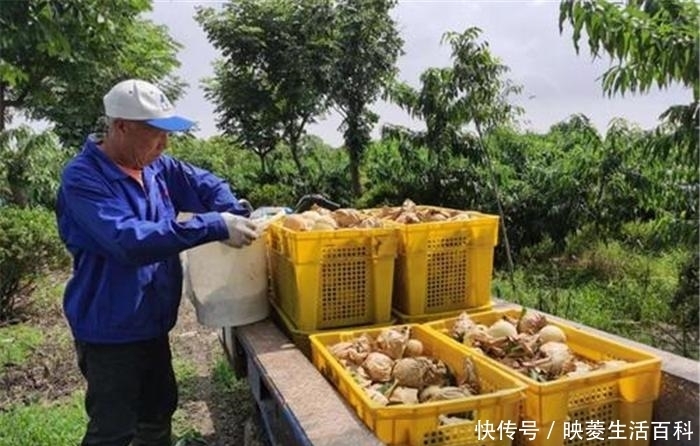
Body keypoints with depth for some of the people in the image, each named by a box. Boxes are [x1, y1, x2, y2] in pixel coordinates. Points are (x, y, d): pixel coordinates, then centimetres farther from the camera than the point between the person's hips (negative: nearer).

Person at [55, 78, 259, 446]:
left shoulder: (156, 167, 1)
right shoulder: (82, 178, -21)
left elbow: (206, 185, 11)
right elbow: (128, 241, -34)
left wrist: (235, 215, -11)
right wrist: (214, 226, -35)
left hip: (152, 324, 8)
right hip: (110, 332, -7)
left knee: (159, 413, 24)